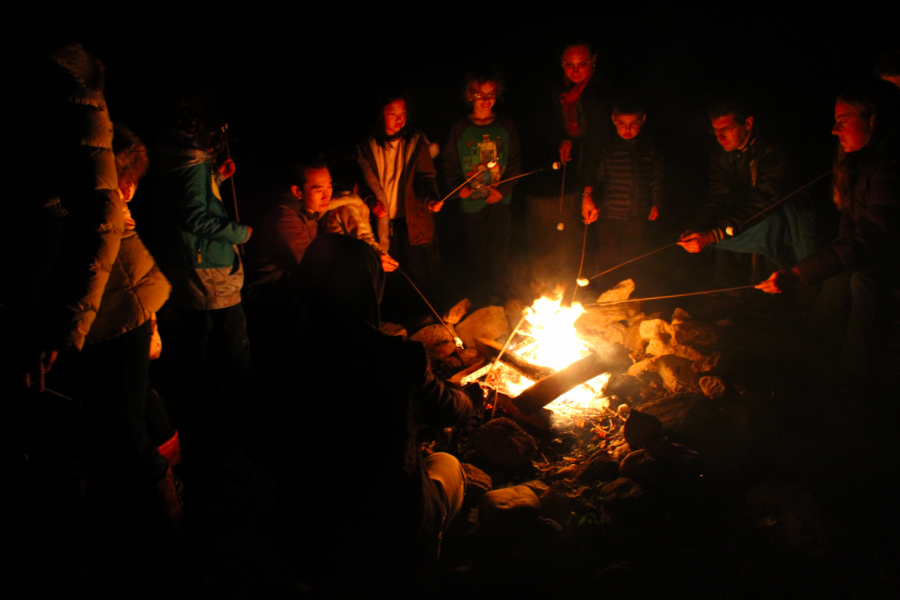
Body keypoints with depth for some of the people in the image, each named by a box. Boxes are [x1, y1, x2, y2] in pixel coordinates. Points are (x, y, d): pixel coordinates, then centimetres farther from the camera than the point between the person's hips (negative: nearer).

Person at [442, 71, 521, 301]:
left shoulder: (506, 126, 0)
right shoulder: (459, 129, -2)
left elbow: (515, 162, 2)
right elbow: (450, 164, 3)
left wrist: (504, 189, -8)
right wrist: (458, 187, -12)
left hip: (499, 199, 0)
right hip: (472, 201, 0)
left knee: (500, 248, 3)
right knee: (476, 251, 9)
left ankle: (500, 294, 20)